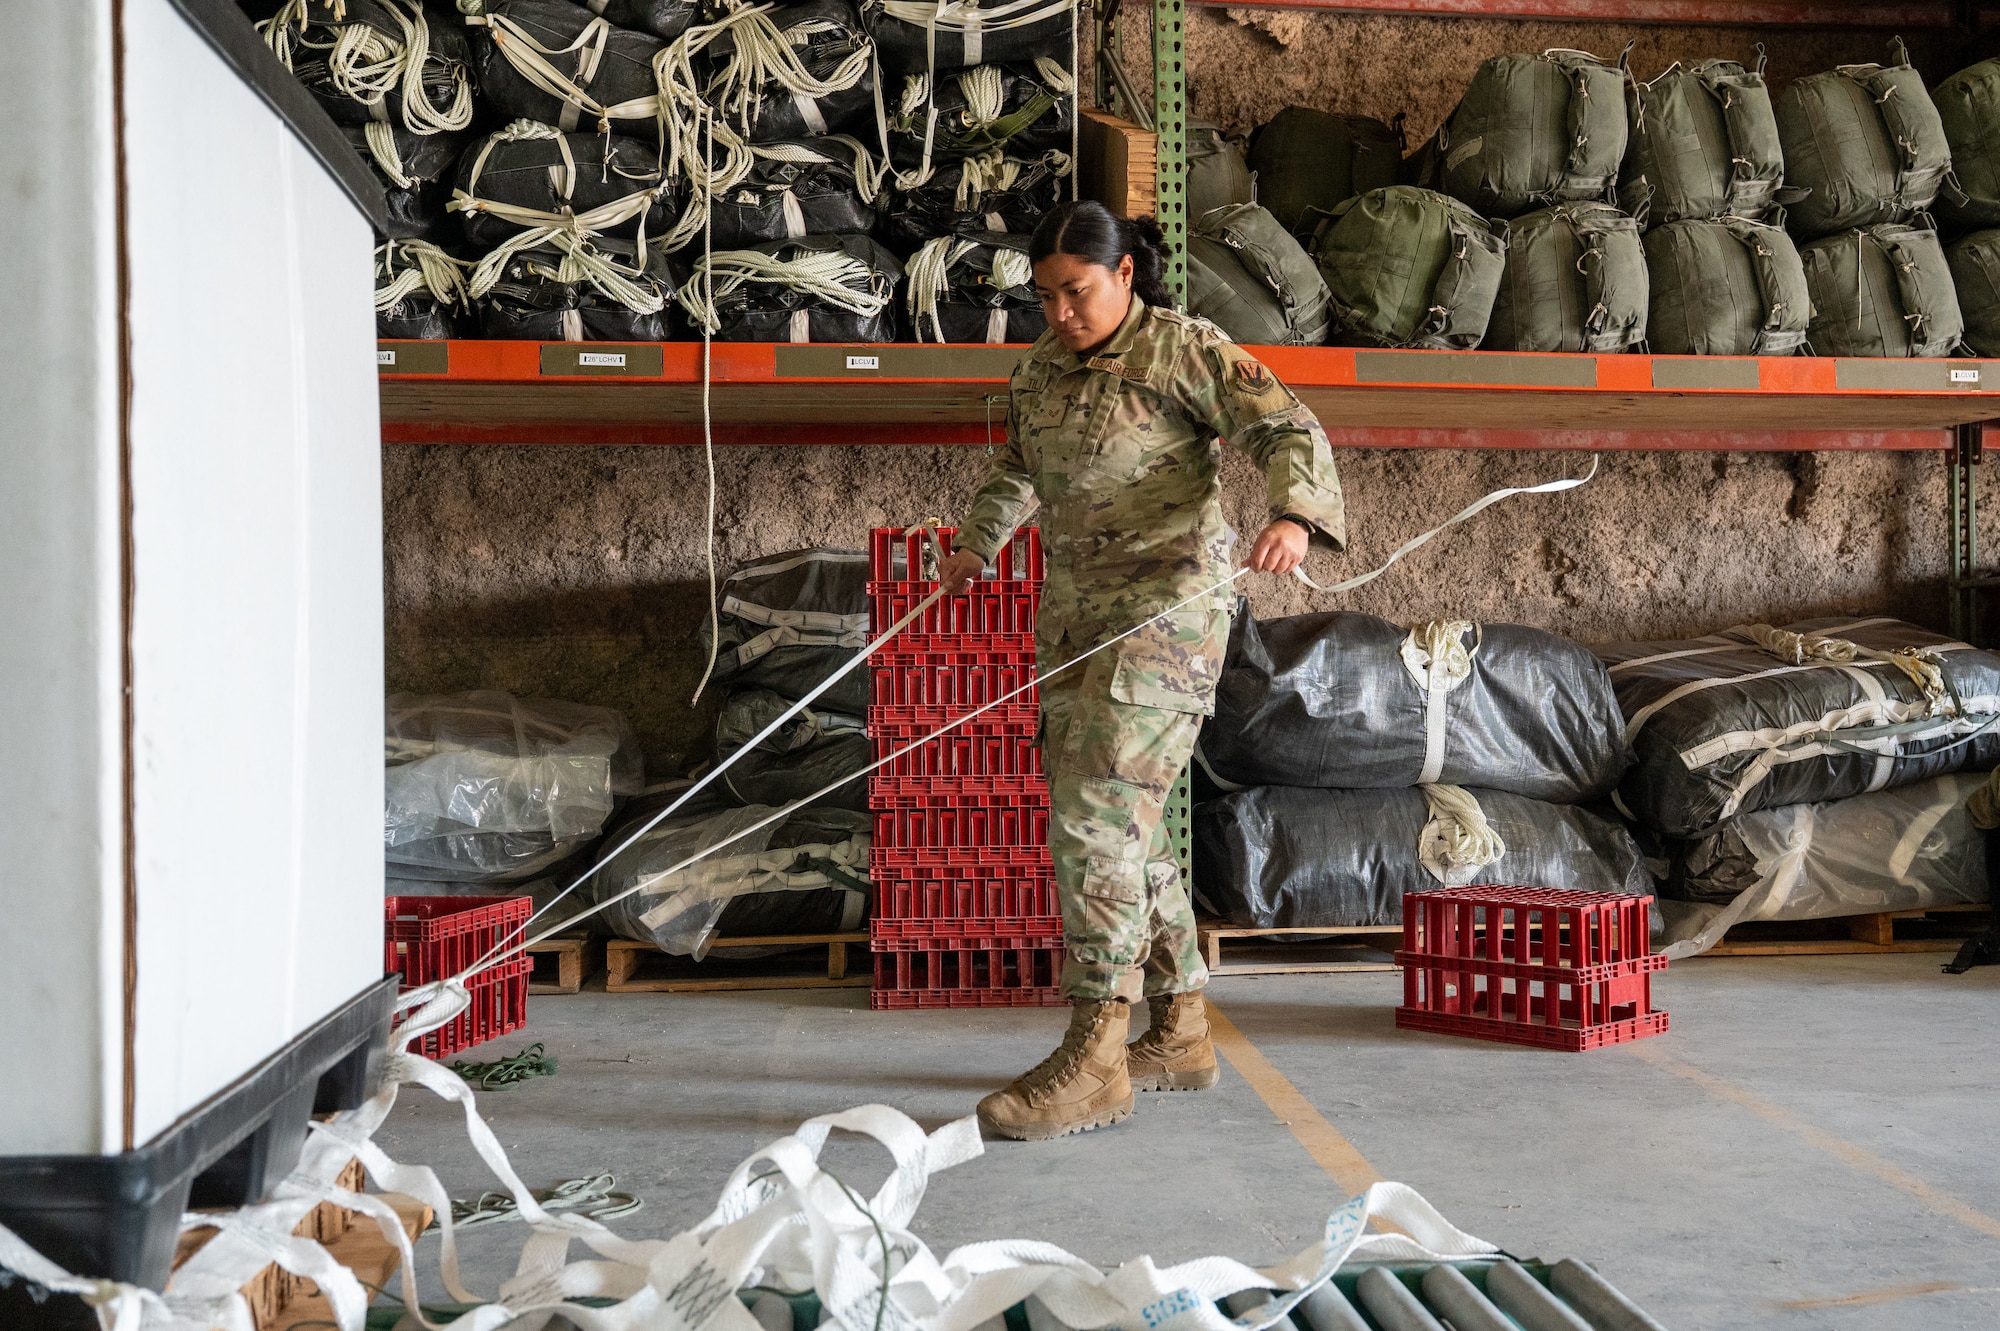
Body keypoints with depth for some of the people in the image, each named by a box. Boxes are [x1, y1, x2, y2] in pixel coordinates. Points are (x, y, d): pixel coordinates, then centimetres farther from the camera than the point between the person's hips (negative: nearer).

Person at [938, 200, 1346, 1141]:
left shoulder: (1186, 351, -7)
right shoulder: (1042, 366, 13)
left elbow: (1289, 431, -16)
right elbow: (1017, 468, 32)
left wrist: (1293, 516, -36)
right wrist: (977, 547, 44)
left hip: (1165, 609, -8)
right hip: (1073, 614, 8)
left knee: (1094, 818, -16)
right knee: (1121, 826, 10)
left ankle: (1094, 1061, -13)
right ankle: (1180, 1034, 21)